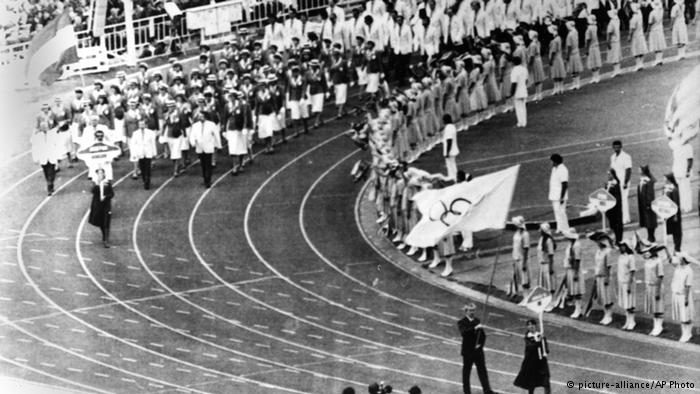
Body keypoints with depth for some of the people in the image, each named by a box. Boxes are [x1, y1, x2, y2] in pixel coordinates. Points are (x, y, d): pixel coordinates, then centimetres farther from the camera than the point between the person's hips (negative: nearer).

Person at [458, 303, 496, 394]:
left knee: (482, 371, 2)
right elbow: (463, 332, -27)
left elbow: (483, 335, 12)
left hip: (478, 350, 4)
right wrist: (474, 328, -38)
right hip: (468, 351, -4)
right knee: (466, 371, 5)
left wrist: (480, 344, -5)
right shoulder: (462, 322, -6)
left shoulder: (477, 321, 8)